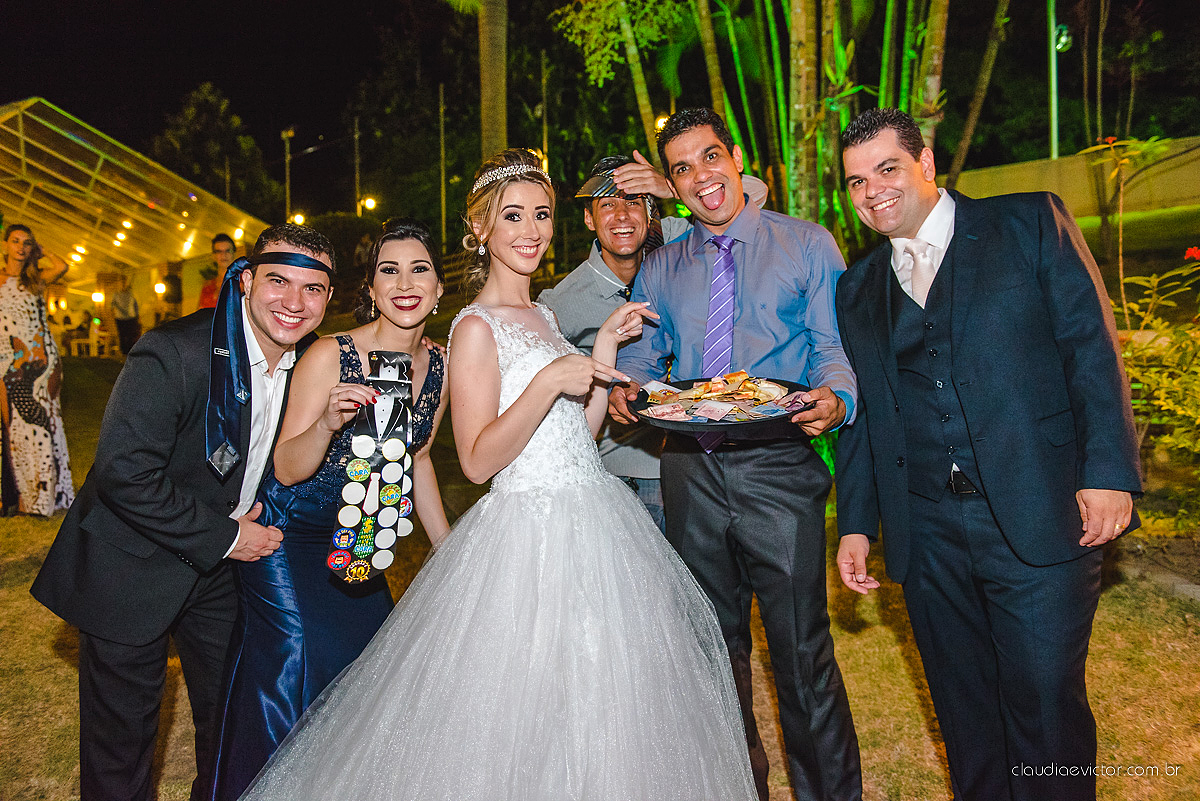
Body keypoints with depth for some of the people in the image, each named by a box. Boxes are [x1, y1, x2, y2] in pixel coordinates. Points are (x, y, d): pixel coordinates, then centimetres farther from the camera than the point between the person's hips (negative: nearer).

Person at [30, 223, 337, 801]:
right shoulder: (175, 352, -26)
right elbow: (122, 472, -28)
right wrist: (222, 536, -22)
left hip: (222, 569, 6)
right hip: (132, 571, -5)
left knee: (230, 712, 21)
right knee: (122, 733, 11)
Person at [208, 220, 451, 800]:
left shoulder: (438, 366, -5)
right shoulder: (329, 356, -22)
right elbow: (287, 469, -20)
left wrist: (449, 549, 11)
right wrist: (328, 424, -41)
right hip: (288, 533, -5)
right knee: (292, 674, -5)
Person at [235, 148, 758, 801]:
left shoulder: (540, 316, 14)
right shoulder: (477, 327, -11)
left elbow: (580, 431, 12)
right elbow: (478, 460, -17)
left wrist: (606, 342, 5)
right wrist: (548, 381, -26)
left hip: (591, 521, 8)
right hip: (529, 533, -8)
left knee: (592, 709, 18)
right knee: (524, 718, 3)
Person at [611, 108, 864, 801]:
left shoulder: (808, 244, 5)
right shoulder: (660, 268, 14)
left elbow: (834, 347, -1)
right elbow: (642, 355, 12)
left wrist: (835, 399, -23)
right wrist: (628, 389, -11)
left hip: (777, 468, -3)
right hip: (690, 473, 4)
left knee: (802, 653, -1)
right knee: (716, 647, 16)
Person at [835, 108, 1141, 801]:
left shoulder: (1030, 223, 3)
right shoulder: (858, 289, 13)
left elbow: (1092, 346, -3)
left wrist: (1109, 472, -12)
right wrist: (855, 523, 10)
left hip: (1038, 519, -3)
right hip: (926, 532, 4)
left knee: (1047, 707, 4)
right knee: (965, 713, 15)